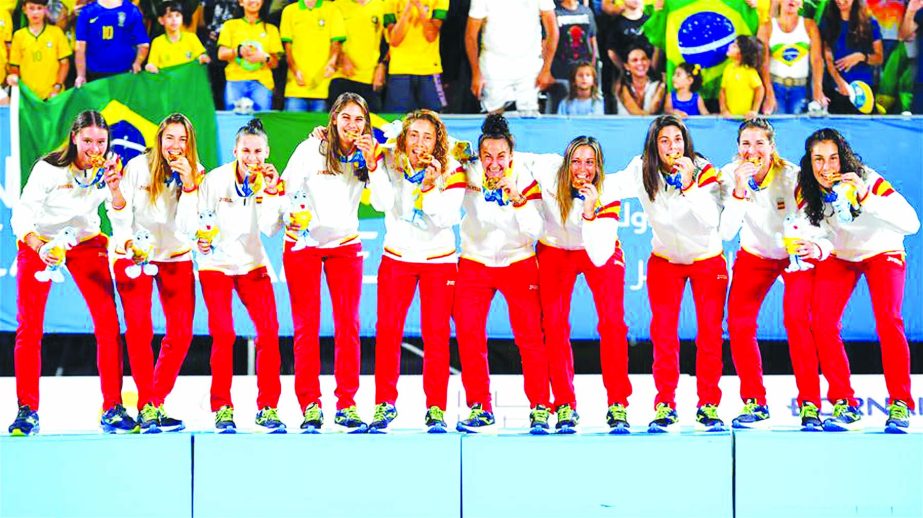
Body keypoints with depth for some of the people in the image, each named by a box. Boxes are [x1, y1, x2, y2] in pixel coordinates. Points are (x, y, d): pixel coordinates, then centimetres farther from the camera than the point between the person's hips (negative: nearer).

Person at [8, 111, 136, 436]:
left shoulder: (106, 170, -11)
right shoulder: (49, 168, -21)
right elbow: (21, 215, -23)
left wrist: (115, 187, -39)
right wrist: (39, 247, -40)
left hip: (86, 243, 2)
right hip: (39, 244, -2)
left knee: (108, 324, -9)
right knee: (29, 328, -8)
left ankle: (112, 409, -3)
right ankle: (27, 411, 2)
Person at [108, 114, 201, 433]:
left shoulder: (196, 175, -9)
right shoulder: (138, 167, -13)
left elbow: (188, 227, -20)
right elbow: (120, 214, -8)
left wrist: (188, 186, -29)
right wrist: (128, 242, -24)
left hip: (176, 257, 2)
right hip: (134, 255, -2)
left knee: (181, 333, -5)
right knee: (139, 330, -13)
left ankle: (155, 403, 7)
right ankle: (146, 406, -3)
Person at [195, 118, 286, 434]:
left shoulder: (269, 183, -5)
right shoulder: (215, 180, -11)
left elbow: (270, 229, -15)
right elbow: (197, 217, -5)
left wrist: (270, 194, -25)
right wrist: (200, 239, -24)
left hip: (252, 264, 2)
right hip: (216, 263, -2)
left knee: (269, 333, -7)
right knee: (223, 335, -11)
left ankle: (267, 408, 0)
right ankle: (222, 408, -1)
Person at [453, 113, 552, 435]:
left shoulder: (524, 178, -11)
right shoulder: (469, 175, -8)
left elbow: (534, 231, -16)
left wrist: (517, 199, -29)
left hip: (518, 263, -1)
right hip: (475, 263, 2)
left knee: (529, 336, -7)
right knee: (468, 335, -3)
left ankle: (540, 408, 3)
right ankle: (479, 407, 10)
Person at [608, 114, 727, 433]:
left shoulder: (704, 171, -21)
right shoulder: (643, 171, -14)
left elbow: (711, 220, -31)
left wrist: (689, 185, -41)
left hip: (707, 260, -2)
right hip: (665, 261, 2)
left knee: (710, 333, -4)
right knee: (663, 334, -5)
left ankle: (708, 406, 6)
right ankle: (665, 406, 3)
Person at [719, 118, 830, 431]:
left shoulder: (793, 176, -26)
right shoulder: (731, 175, -19)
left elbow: (823, 227, -27)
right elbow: (726, 232, -27)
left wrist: (817, 248, -49)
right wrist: (740, 191, -39)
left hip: (797, 253, -3)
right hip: (755, 256, 3)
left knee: (796, 319, -23)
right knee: (738, 323, -10)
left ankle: (810, 404, -15)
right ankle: (754, 403, 5)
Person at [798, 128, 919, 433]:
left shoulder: (868, 181, -30)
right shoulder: (807, 190, -18)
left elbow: (912, 223, -39)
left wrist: (866, 199, -51)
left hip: (881, 252, -3)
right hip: (839, 256, 3)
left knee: (888, 322, -23)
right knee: (823, 325, -14)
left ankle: (900, 404, -10)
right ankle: (845, 404, -2)